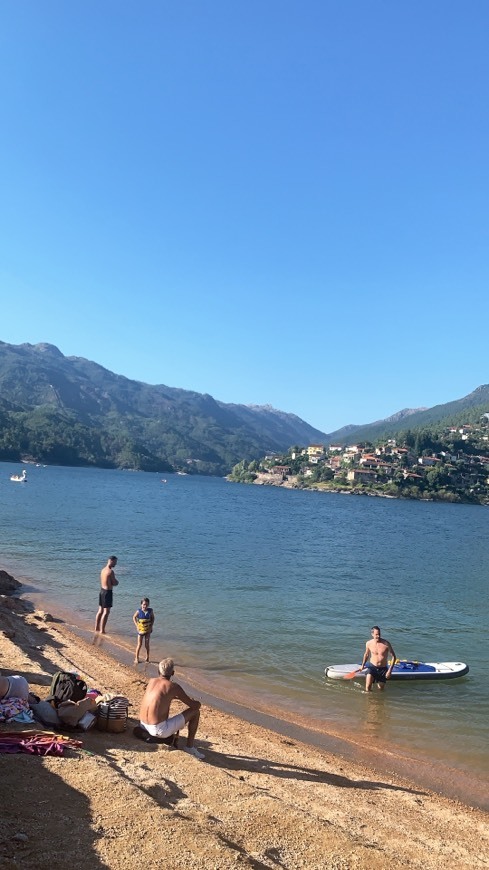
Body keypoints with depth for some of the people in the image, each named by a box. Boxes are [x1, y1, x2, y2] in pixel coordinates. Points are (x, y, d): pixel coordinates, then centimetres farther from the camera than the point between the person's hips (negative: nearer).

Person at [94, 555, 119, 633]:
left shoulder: (103, 570, 8)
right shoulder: (110, 571, -19)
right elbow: (115, 583, -15)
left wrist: (114, 581, 5)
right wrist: (116, 581, 7)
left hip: (102, 590, 9)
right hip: (108, 592, -9)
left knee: (100, 610, 18)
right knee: (106, 612, -3)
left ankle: (97, 627, 27)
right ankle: (102, 630, -1)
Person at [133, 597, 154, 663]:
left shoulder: (150, 611, -10)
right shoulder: (139, 611, -13)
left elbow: (153, 618, 5)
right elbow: (134, 617, 1)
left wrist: (151, 626, -3)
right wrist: (137, 626, -6)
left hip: (148, 630, 1)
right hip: (140, 630, -1)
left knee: (147, 644, 7)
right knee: (139, 644, 1)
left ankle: (147, 657, 25)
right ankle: (137, 658, 12)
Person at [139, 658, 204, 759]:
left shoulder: (151, 681, 7)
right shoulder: (174, 686, -10)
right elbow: (195, 705, -5)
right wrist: (197, 702, 18)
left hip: (143, 726, 7)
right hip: (160, 730, -7)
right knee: (195, 712, 6)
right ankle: (190, 746, 12)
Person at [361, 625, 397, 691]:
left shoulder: (386, 643, -16)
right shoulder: (368, 643, -7)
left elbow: (393, 656, -9)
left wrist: (390, 670, -13)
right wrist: (363, 665, 7)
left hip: (383, 668, 0)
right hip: (372, 667, 0)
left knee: (381, 688, 11)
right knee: (368, 688, -18)